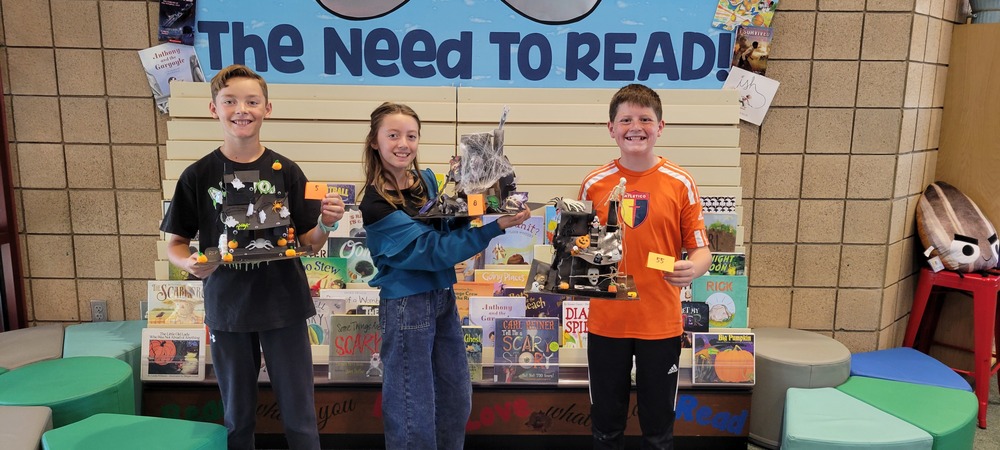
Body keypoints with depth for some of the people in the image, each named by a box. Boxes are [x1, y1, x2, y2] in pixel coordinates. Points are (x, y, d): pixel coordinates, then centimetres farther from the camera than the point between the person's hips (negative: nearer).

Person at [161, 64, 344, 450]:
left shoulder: (286, 171, -3)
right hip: (227, 308, 1)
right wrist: (191, 263, -17)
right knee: (238, 417, 15)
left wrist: (326, 223, -20)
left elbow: (308, 243, 1)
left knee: (299, 415, 8)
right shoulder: (198, 176, -3)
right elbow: (175, 243, 4)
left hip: (284, 305, 0)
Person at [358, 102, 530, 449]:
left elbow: (448, 231, 6)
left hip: (443, 296, 7)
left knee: (457, 399, 18)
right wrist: (496, 227, -27)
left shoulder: (427, 180, 2)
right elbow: (434, 250, -23)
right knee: (414, 411, 6)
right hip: (407, 304, -7)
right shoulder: (376, 204, -18)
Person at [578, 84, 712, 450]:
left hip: (661, 325, -1)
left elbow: (701, 250, -1)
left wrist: (693, 268, -23)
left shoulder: (680, 183, -4)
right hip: (606, 323, 1)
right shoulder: (594, 184, -1)